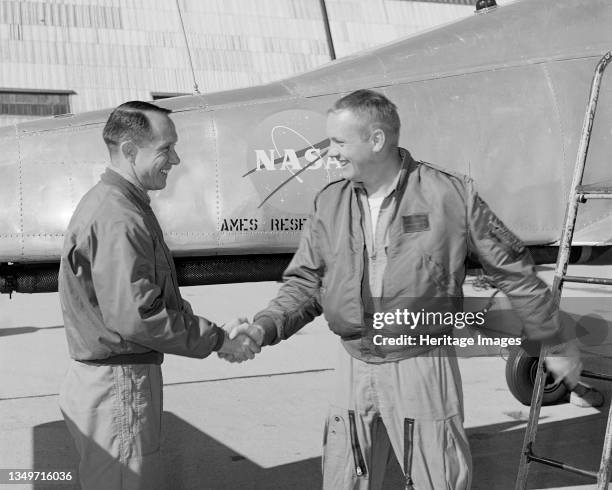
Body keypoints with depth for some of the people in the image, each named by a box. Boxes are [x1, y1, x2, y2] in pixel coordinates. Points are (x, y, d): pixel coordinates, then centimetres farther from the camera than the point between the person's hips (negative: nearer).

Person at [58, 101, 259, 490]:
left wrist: (216, 331, 4)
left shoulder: (112, 202, 13)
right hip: (117, 383, -10)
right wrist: (218, 340, -17)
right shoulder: (118, 217, -22)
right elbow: (135, 316, -27)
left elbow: (160, 296, 14)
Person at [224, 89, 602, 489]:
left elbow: (513, 271, -1)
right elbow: (305, 285, 6)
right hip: (355, 368, 4)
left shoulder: (450, 195, -9)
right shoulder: (329, 205, 2)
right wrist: (264, 328, -13)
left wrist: (557, 344, 7)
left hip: (423, 368, -3)